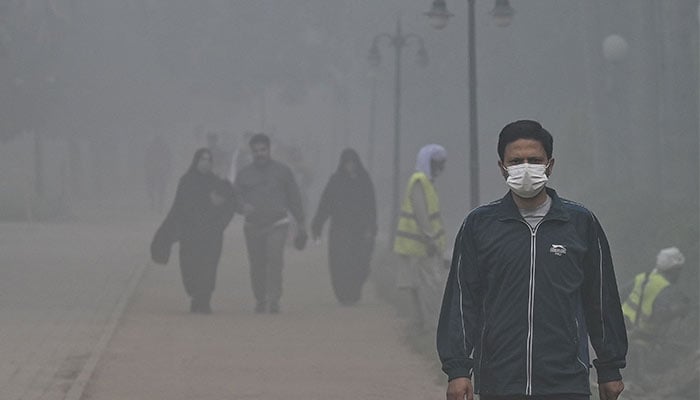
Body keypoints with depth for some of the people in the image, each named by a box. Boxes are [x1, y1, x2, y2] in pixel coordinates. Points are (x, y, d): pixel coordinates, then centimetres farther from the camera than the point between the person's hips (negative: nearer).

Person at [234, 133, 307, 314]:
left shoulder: (282, 171, 9)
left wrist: (300, 223, 13)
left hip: (277, 224, -2)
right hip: (253, 225, 2)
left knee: (274, 259, -20)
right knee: (257, 265, 3)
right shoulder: (244, 174, 10)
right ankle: (260, 300, 17)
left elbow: (294, 198, 14)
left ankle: (274, 300, -23)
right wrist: (243, 207, -16)